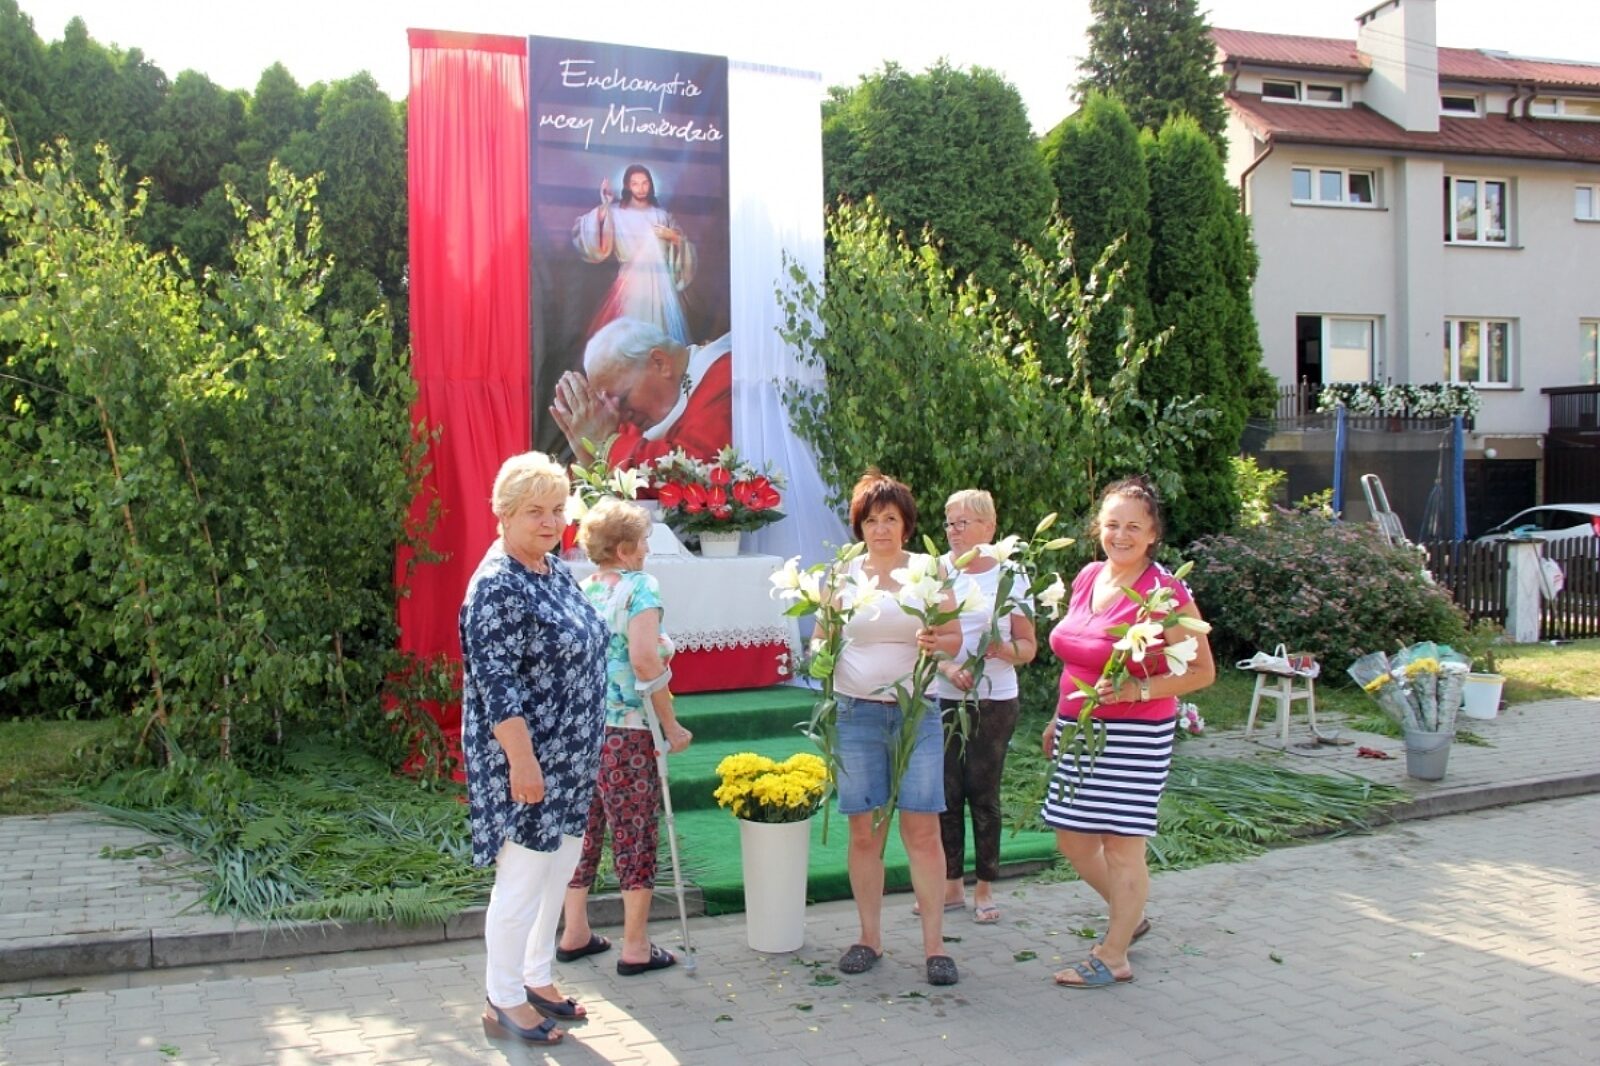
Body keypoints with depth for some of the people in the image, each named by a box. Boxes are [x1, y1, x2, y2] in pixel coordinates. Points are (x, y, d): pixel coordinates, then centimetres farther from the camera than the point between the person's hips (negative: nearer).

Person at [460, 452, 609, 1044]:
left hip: (568, 758, 9)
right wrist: (522, 760, -23)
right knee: (522, 880, 1)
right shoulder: (498, 585, -19)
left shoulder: (555, 570, 8)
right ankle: (504, 1002, 16)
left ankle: (537, 978, 33)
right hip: (526, 760, -9)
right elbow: (495, 683, -22)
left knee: (558, 871, 18)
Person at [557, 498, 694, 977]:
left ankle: (575, 933, 27)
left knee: (584, 829, 16)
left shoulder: (581, 590, 11)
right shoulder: (639, 586, -8)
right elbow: (645, 660, -18)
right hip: (627, 728, -6)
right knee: (636, 833, 4)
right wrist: (671, 726, -12)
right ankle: (636, 948, 12)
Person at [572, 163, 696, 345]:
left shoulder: (662, 215, 15)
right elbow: (596, 245, -10)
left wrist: (673, 237, -1)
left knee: (663, 334, -1)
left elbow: (684, 246, 19)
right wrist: (604, 207, -13)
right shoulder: (615, 213, 5)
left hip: (660, 283, 3)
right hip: (631, 282, -3)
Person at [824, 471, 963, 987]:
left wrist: (935, 643, -17)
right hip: (857, 712, 1)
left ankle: (934, 943, 7)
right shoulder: (843, 572, 6)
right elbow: (823, 639, 13)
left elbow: (954, 638, 5)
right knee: (864, 832, 5)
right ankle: (870, 937, 18)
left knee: (922, 831, -2)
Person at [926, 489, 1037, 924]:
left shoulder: (1010, 576, 0)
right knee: (946, 792, 5)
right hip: (941, 699, 2)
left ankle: (984, 889, 16)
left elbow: (1028, 647, 2)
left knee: (983, 792, 3)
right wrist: (948, 668, -14)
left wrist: (1003, 648, -19)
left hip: (995, 701, -2)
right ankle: (951, 886, 19)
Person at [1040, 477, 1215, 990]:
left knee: (1121, 843, 1)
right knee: (1072, 837, 14)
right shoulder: (1087, 578, 8)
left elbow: (1202, 671, -11)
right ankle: (1130, 917, 37)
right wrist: (1058, 718, 23)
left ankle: (1113, 957, 15)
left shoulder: (1166, 593, -13)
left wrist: (1139, 689, -23)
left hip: (1135, 734, -8)